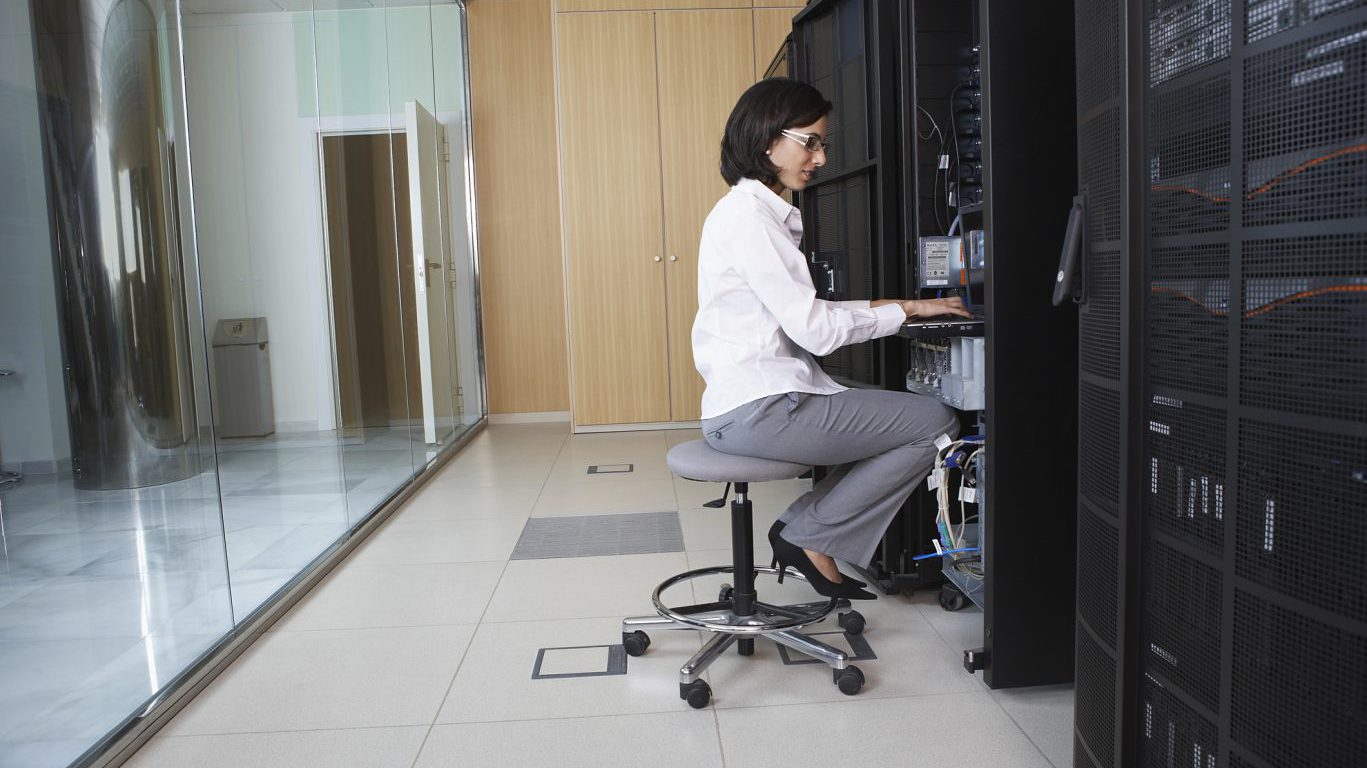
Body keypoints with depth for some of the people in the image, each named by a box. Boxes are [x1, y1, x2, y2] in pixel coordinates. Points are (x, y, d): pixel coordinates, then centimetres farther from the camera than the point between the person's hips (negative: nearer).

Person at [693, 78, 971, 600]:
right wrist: (906, 310, -4)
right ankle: (807, 535, 2)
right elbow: (815, 330, -17)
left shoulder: (758, 212, 17)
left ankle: (806, 529, 12)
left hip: (753, 403, 10)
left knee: (898, 416, 20)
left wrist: (882, 307, 9)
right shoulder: (747, 215, -14)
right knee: (937, 424, -6)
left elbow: (798, 318, 17)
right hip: (759, 409, -10)